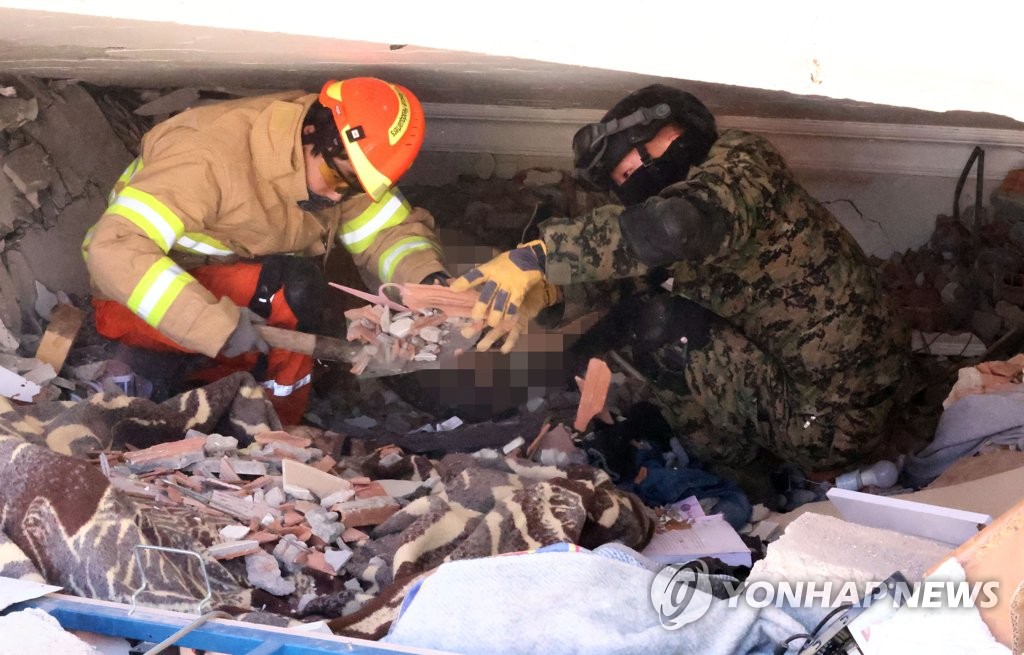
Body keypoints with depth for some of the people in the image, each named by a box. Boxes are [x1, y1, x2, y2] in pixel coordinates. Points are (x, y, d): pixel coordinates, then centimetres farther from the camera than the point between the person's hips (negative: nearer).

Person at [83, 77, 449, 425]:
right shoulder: (212, 157, -30)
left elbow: (391, 230, -4)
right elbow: (113, 251, -36)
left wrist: (427, 278, -26)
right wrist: (217, 324, -41)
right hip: (140, 305, -8)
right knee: (294, 290, -28)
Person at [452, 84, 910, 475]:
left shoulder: (740, 163, -18)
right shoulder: (702, 184, 10)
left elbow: (669, 227, -40)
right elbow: (620, 264, 6)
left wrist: (538, 254, -38)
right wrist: (547, 291, -14)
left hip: (828, 429, -10)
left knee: (659, 324, -15)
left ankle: (728, 469, 4)